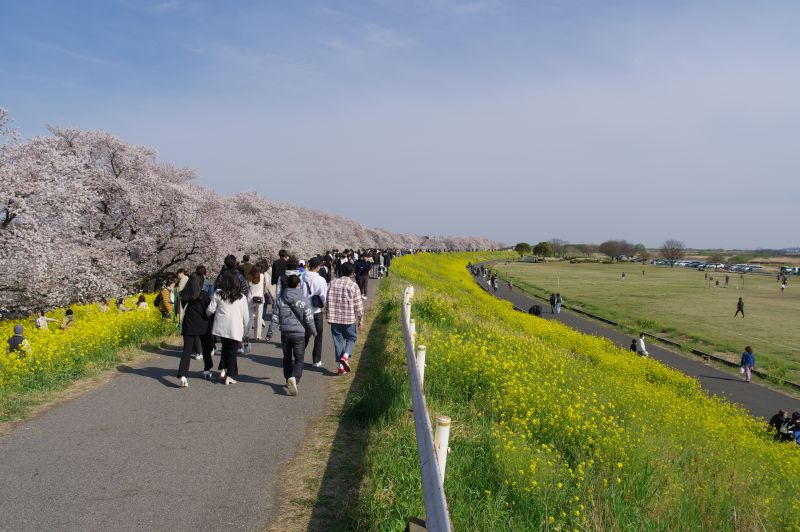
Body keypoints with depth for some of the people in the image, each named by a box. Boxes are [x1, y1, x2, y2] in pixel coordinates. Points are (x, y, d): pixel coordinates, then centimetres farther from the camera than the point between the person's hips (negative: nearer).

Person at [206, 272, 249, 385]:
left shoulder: (218, 293, -4)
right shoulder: (241, 297, -4)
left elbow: (210, 309, 1)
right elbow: (246, 315, 1)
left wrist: (207, 314, 24)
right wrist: (245, 326, 19)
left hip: (221, 327, 2)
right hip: (235, 329, -2)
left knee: (225, 348, 22)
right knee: (232, 351, 5)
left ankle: (222, 371, 18)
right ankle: (229, 376, 3)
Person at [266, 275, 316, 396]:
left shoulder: (280, 299, 1)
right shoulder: (304, 300, -6)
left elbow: (275, 317, 1)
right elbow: (309, 318, -5)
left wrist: (270, 332, 8)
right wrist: (313, 331, 10)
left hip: (285, 333, 3)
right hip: (299, 333, -3)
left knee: (287, 357, 19)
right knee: (299, 358, 3)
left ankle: (288, 380, 25)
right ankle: (294, 378, -20)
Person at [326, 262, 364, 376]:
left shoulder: (333, 283, 1)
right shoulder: (353, 286, -9)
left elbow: (327, 302, 5)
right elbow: (358, 305, -5)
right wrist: (360, 320, 5)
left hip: (334, 319, 3)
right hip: (349, 319, -3)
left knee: (338, 341, 10)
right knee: (351, 338, 16)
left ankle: (341, 366, 11)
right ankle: (345, 356, -8)